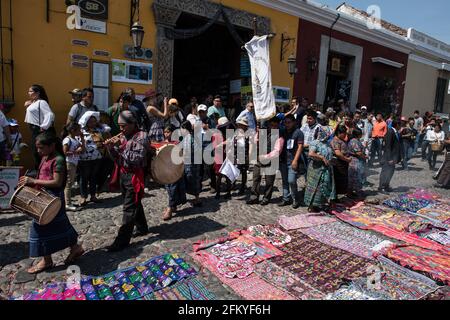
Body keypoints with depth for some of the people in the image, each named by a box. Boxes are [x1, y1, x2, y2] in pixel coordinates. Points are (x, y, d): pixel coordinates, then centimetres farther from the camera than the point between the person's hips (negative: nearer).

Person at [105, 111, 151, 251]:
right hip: (124, 175, 8)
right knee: (135, 203, 19)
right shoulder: (123, 137, 10)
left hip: (135, 176, -8)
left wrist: (121, 147, -22)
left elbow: (137, 159, -21)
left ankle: (122, 240, 2)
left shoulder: (141, 136, -12)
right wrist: (111, 148, -7)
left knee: (129, 208, -4)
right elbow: (118, 158, 11)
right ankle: (142, 228, 36)